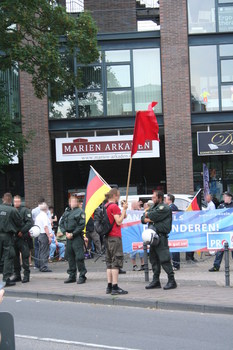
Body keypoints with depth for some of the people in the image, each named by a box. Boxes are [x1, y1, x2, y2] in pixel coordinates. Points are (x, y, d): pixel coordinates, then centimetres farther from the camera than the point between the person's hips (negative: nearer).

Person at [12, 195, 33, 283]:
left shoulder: (25, 210, -1)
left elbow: (30, 222, -11)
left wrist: (22, 231, -17)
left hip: (23, 237, -5)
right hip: (13, 237, 5)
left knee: (25, 256, -4)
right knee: (15, 256, 9)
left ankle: (26, 275, -1)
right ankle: (17, 274, 16)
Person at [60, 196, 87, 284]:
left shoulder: (80, 212, -2)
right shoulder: (66, 212, 15)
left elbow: (81, 225, -10)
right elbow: (61, 223, 14)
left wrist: (72, 234, -13)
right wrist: (65, 232, -3)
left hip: (77, 237, -6)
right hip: (68, 237, 6)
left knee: (79, 257, -9)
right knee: (70, 257, 10)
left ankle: (82, 276, -2)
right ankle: (72, 276, 18)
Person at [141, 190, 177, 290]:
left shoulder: (164, 208, -7)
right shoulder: (154, 207, 21)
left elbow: (153, 216, -18)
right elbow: (143, 218, 17)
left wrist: (147, 214, 4)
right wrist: (146, 219, -7)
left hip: (161, 236, -9)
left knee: (164, 259, -11)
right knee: (154, 259, 10)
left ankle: (171, 281, -8)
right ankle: (156, 281, 16)